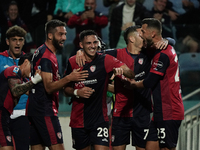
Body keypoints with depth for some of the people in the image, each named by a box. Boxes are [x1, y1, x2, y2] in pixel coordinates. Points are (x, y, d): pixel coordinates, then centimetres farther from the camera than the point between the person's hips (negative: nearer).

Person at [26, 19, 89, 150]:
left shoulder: (40, 52, 18)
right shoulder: (46, 56, -14)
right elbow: (49, 87, -21)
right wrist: (69, 78, -33)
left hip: (35, 109, 10)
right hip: (45, 110, -10)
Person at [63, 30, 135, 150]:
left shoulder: (105, 60, -5)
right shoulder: (73, 62, 2)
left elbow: (131, 74, -17)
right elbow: (66, 89, 10)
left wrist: (122, 70, -40)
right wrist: (77, 92, -12)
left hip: (99, 119, -3)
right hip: (78, 120, 3)